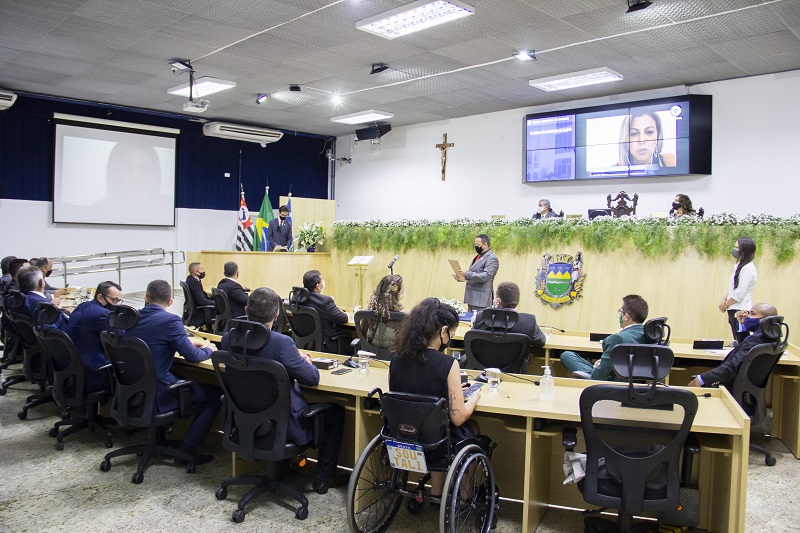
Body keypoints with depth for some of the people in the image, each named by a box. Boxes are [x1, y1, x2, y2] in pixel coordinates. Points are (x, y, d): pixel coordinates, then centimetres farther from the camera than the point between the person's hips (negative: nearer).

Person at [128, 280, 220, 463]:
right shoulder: (170, 320, -18)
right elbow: (192, 356, -16)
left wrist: (187, 341, 21)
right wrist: (209, 349, 5)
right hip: (158, 395, -8)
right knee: (215, 394, 2)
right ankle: (189, 448, 2)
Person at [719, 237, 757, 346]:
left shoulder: (748, 269, -17)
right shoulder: (740, 265, 14)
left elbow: (739, 294, -19)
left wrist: (726, 304, -7)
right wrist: (724, 299, 4)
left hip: (740, 310, -10)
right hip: (734, 309, 10)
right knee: (737, 341, 15)